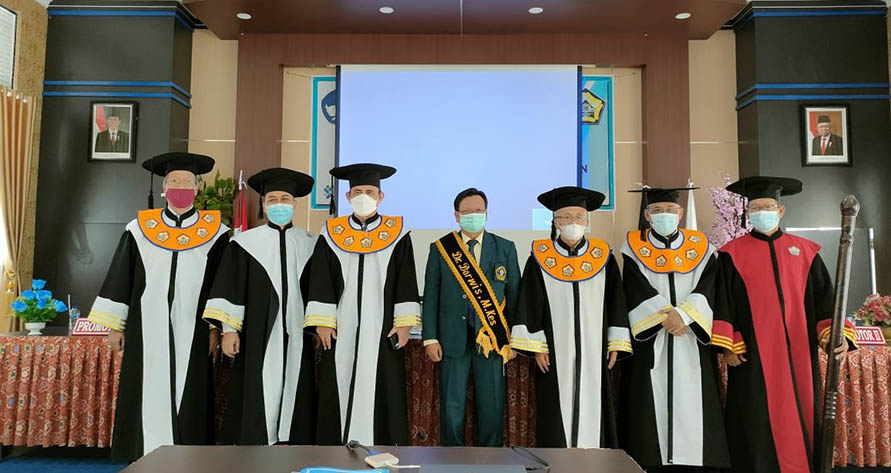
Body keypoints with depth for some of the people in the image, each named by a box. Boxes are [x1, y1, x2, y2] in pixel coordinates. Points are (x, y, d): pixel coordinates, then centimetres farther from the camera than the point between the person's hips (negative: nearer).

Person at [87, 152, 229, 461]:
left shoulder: (215, 232, 2)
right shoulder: (140, 229, 6)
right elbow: (120, 278, 9)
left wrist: (216, 327, -2)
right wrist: (115, 326, 7)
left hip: (192, 333, -1)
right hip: (147, 330, 2)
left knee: (188, 397, 3)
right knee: (147, 397, 5)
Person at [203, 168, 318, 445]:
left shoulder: (308, 244, 8)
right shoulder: (246, 243, 2)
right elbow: (230, 288, -1)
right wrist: (229, 328, -8)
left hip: (296, 334, 2)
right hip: (258, 334, -2)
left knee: (292, 391, 5)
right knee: (257, 395, -1)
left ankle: (287, 441, 16)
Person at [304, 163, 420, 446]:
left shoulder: (397, 234, 3)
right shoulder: (331, 234, 6)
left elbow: (406, 282, 1)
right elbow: (320, 283, 4)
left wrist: (404, 322, -5)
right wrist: (321, 322, -3)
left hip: (382, 329, -1)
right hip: (341, 328, 1)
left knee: (381, 390, 1)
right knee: (339, 391, 4)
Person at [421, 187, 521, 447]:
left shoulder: (505, 248, 5)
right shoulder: (440, 249, 4)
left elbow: (514, 294, 5)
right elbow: (431, 296, 3)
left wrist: (515, 338, 1)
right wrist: (430, 338, -3)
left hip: (492, 337, 0)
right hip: (453, 339, 0)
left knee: (492, 406, 6)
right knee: (452, 406, 6)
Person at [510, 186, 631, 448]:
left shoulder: (603, 257, 5)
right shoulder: (540, 258, -1)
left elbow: (616, 302, 7)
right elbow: (530, 305, -1)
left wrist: (615, 344, 2)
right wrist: (537, 347, -6)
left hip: (593, 350, 2)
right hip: (555, 349, -1)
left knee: (591, 406, 4)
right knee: (557, 409, 2)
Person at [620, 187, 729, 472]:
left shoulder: (700, 247, 10)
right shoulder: (634, 247, 5)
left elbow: (706, 289, -2)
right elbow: (637, 291, -6)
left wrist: (683, 314, -17)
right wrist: (665, 316, -16)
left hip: (691, 344, 2)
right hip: (651, 344, -1)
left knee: (690, 406, 0)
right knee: (653, 411, -1)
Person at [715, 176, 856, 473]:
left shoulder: (805, 252, 9)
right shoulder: (733, 254, 1)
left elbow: (824, 300, 8)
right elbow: (722, 302, -1)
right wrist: (728, 345, -8)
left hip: (798, 355, 3)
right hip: (753, 357, -3)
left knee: (800, 423, 9)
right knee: (759, 431, 0)